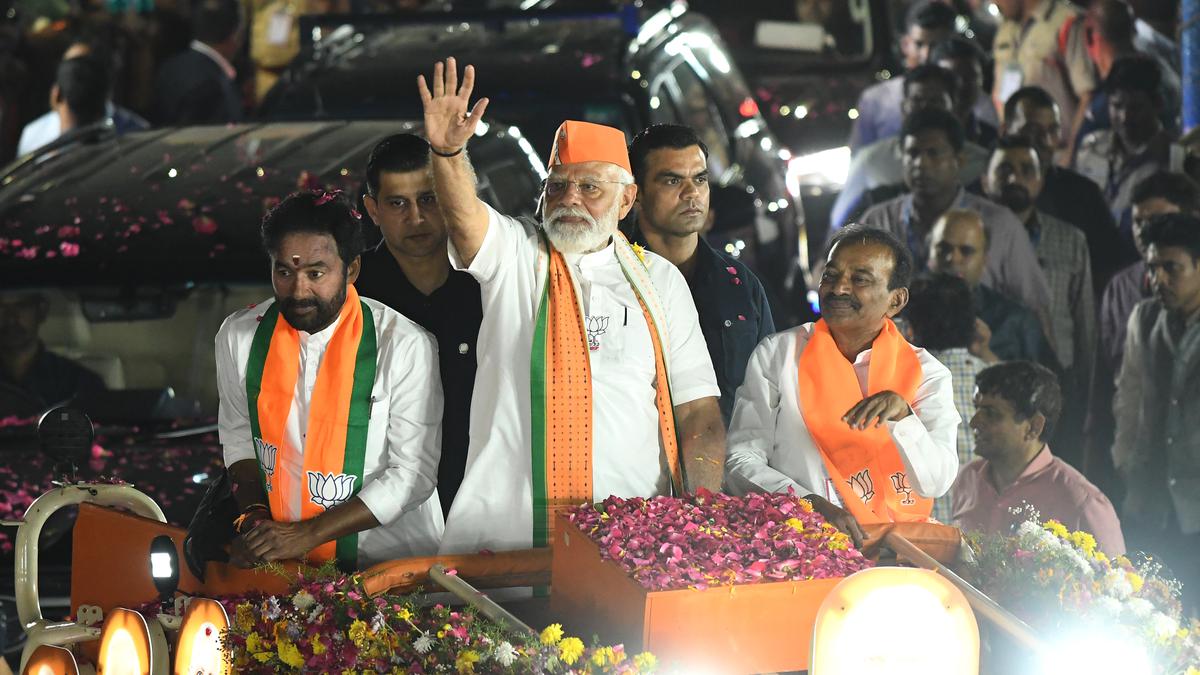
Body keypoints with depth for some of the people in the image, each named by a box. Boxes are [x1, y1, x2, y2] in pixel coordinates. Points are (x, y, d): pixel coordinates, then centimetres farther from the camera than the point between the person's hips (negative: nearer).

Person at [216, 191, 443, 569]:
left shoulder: (406, 346, -10)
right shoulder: (239, 336, 2)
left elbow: (413, 473, -10)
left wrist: (308, 534, -16)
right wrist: (254, 517, -1)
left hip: (392, 562, -4)